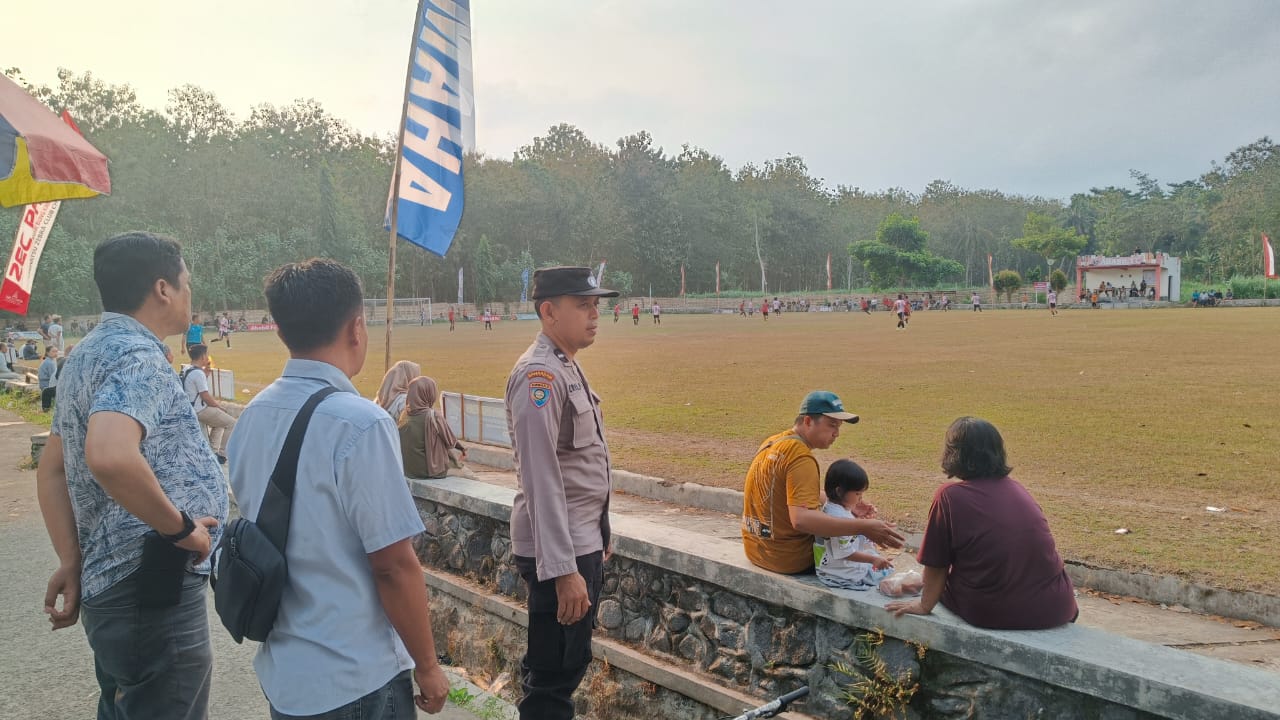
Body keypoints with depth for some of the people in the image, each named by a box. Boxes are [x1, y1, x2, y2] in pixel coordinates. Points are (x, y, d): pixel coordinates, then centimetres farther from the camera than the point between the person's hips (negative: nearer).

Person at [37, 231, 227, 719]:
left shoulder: (88, 353, 13)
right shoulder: (137, 356, -18)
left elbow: (51, 469, 19)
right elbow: (110, 456, -36)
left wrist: (72, 562, 15)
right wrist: (181, 527, -23)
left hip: (109, 583, 10)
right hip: (154, 590, -10)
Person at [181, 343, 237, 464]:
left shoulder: (185, 369, 9)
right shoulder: (198, 373, -21)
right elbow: (206, 397, -21)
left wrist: (206, 372, 10)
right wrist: (220, 406, -5)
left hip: (190, 409, 10)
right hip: (200, 411, -10)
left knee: (220, 421, 29)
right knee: (231, 423, -3)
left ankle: (213, 451, 26)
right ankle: (222, 455, -1)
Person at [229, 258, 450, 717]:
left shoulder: (253, 417, 0)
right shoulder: (358, 424, -23)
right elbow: (393, 565, -20)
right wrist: (427, 666, -9)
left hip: (281, 670, 7)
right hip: (355, 680, -7)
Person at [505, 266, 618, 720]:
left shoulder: (568, 367, 12)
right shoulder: (539, 374, -18)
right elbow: (541, 480, -24)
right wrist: (563, 570, -26)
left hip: (584, 542, 10)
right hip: (560, 549, -10)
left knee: (568, 662, 20)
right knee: (555, 672, 0)